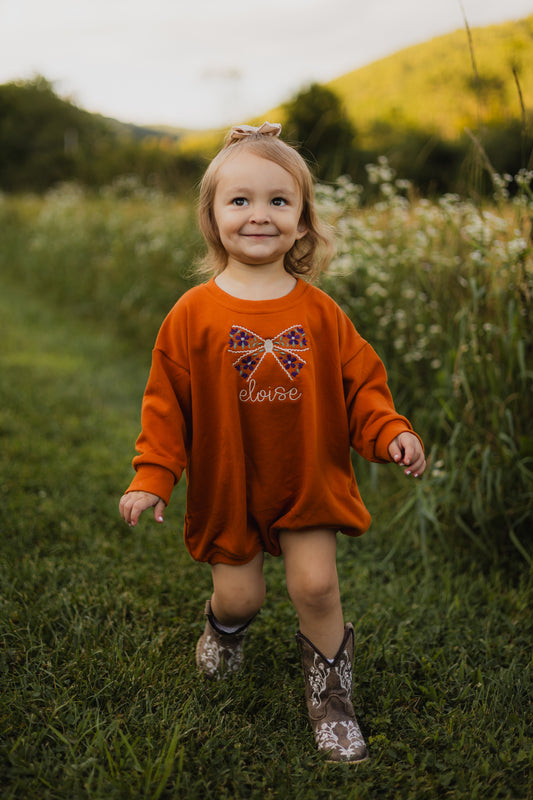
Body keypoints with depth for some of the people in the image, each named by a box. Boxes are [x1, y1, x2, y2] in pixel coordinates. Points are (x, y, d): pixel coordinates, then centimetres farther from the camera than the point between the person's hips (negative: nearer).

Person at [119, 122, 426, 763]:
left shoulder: (319, 312, -5)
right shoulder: (194, 314, -9)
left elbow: (359, 384, 1)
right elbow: (166, 401, -5)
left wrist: (390, 433, -16)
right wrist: (152, 476, -8)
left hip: (309, 481, 1)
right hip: (226, 485, 0)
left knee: (315, 586, -4)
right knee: (240, 594, 6)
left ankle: (329, 685, 25)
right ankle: (224, 623, 46)